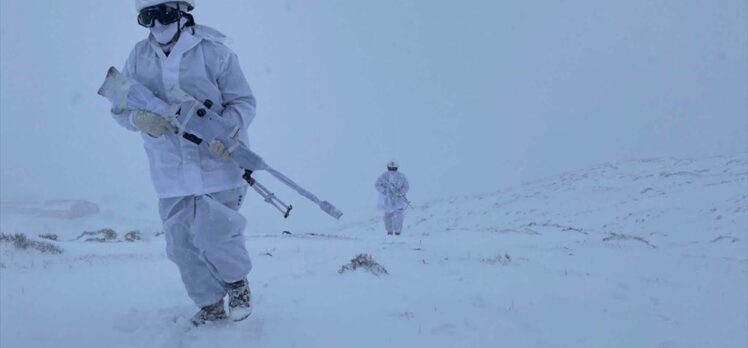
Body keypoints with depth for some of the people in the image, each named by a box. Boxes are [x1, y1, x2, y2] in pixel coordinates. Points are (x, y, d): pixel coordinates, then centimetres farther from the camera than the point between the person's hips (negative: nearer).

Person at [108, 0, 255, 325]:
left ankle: (238, 281, 25)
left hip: (217, 163, -4)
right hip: (171, 172, 4)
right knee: (182, 244, 7)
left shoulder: (213, 51, -8)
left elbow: (244, 102, -5)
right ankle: (211, 305, 29)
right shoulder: (139, 56, 4)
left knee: (213, 234, -9)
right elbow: (119, 107, 9)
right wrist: (139, 118, -14)